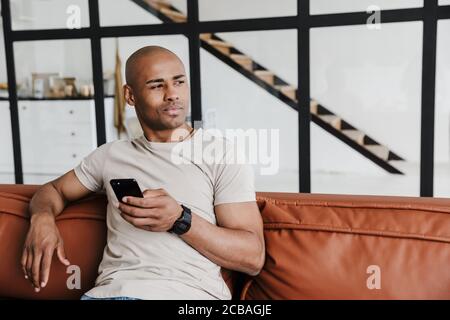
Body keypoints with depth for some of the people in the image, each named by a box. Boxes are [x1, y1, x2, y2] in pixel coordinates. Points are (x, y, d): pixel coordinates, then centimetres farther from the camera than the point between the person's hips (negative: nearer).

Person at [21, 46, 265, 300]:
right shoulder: (111, 154, 17)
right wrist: (42, 218, 6)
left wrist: (180, 220, -16)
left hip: (187, 292, -2)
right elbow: (54, 190, 30)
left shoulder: (224, 153, 4)